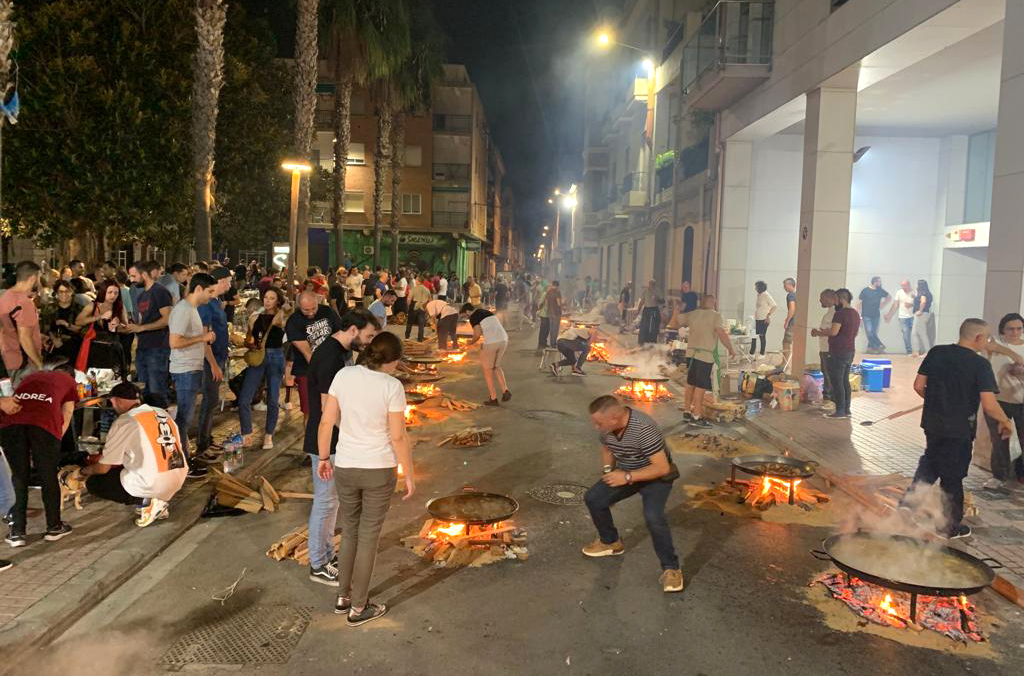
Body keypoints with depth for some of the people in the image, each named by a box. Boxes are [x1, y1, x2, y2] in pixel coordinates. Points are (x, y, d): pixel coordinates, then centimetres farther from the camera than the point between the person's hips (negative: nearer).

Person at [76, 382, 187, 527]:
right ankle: (159, 500, 12)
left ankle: (144, 502, 0)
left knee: (93, 483, 15)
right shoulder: (163, 413, 11)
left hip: (151, 485, -7)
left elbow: (103, 468, 0)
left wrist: (83, 471, 22)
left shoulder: (123, 422, -7)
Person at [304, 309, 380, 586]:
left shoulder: (343, 352, 8)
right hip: (327, 441, -10)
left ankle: (327, 554, 33)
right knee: (325, 502, 2)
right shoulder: (330, 356, -23)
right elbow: (328, 409, -24)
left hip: (339, 440, 10)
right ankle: (318, 566, 16)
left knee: (332, 500, 19)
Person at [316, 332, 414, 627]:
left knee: (350, 532, 22)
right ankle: (358, 608, 23)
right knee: (368, 538, 11)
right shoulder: (392, 386, -16)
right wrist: (409, 475, -2)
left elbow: (326, 422, -2)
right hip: (379, 470, -3)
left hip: (345, 468, 4)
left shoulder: (343, 375, -6)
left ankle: (343, 597, 33)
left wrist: (323, 457, 12)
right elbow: (398, 437, -14)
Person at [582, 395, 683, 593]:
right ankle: (611, 542, 22)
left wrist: (627, 477, -35)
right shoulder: (607, 427, -14)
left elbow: (663, 468, -34)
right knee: (593, 498, -3)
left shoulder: (644, 429, -36)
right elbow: (606, 449, 9)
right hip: (625, 474, 7)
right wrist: (608, 470, -9)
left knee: (653, 517, -30)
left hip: (656, 478, -7)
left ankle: (671, 568, -13)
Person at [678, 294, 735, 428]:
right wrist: (731, 349, -8)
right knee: (701, 386, -4)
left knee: (691, 383, 17)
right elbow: (722, 334, -18)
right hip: (705, 355, -6)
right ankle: (696, 417, -3)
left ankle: (687, 412, 25)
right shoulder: (715, 316, -7)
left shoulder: (693, 314, 8)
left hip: (691, 352, 6)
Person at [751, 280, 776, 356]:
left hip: (764, 320, -8)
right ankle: (751, 353, 10)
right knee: (754, 336, 6)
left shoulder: (766, 295, -11)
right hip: (757, 319, 8)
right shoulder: (759, 295, 12)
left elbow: (774, 306, -14)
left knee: (762, 336, -2)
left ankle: (762, 354, 7)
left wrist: (768, 315, -14)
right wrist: (754, 317, 14)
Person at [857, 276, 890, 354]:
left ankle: (870, 348, 12)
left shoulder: (880, 291, 4)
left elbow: (889, 297, 21)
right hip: (867, 316, -4)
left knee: (874, 333, 4)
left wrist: (882, 305, 11)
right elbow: (859, 302, -5)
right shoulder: (865, 290, -8)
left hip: (876, 315, 4)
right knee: (869, 332, -11)